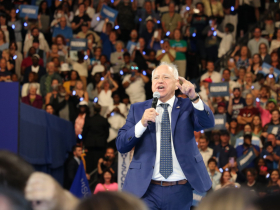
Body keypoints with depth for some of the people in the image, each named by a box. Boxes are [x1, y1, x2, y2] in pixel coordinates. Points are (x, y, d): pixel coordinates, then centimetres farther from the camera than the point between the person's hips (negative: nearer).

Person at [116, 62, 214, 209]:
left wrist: (194, 97, -29)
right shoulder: (138, 109, 7)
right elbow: (121, 146, -1)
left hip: (180, 192, 0)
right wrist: (142, 123, -16)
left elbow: (208, 123, -13)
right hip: (146, 191, 0)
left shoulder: (186, 107, 6)